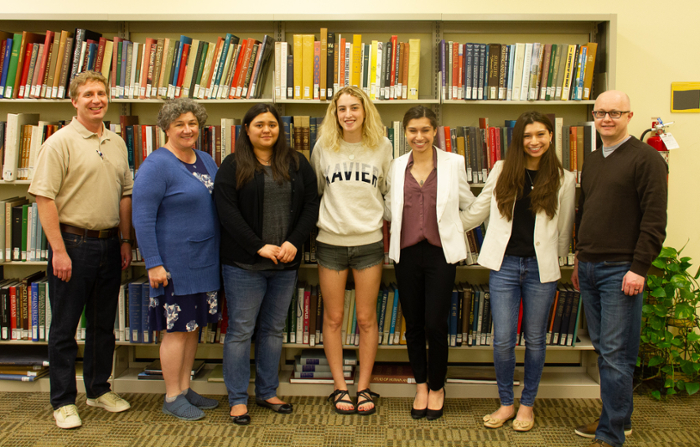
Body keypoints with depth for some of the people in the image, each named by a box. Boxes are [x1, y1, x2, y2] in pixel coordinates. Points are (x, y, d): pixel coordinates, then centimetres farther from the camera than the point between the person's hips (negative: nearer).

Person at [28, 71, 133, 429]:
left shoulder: (117, 144, 11)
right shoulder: (61, 142, -8)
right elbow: (45, 198, -13)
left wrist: (125, 241, 10)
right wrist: (59, 250, -17)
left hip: (108, 244, 6)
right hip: (72, 243, -6)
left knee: (103, 324, 15)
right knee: (65, 326, 4)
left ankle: (99, 389, 30)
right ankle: (63, 401, 16)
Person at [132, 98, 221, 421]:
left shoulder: (205, 160, 12)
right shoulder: (156, 165, -12)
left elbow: (221, 203, 20)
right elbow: (142, 219, -15)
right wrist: (153, 264, -19)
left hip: (205, 261, 8)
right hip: (175, 264, -7)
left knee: (194, 326, 14)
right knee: (177, 329, 1)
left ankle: (184, 388, 28)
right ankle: (172, 398, 15)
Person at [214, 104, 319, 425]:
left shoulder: (297, 164, 9)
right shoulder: (233, 166, -1)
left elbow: (311, 203, 4)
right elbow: (227, 211, -10)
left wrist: (294, 242, -9)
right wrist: (258, 246, -16)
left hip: (285, 264, 4)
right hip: (244, 265, -3)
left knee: (273, 329, 13)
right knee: (240, 330, 2)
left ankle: (267, 393, 26)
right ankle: (238, 399, 14)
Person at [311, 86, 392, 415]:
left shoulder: (382, 146, 1)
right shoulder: (323, 147, 0)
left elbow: (390, 192, 10)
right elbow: (314, 191, 11)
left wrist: (386, 228, 8)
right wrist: (325, 218, 6)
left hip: (369, 242, 0)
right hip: (331, 242, 0)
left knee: (366, 318, 6)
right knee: (333, 318, 7)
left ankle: (364, 387, 20)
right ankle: (339, 386, 20)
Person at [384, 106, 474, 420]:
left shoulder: (453, 163, 0)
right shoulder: (397, 166, 6)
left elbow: (468, 204, 11)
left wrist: (450, 227, 8)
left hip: (440, 252, -2)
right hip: (406, 252, 2)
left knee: (435, 325, -3)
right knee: (413, 325, 10)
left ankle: (437, 387, 20)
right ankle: (420, 385, 29)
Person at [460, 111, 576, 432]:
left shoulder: (563, 179, 3)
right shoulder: (502, 171, 4)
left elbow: (564, 229, 10)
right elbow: (477, 211, 12)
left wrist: (555, 261, 11)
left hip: (541, 269, 0)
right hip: (504, 265, 0)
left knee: (535, 339, 10)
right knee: (503, 340, 1)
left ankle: (527, 404, 27)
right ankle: (506, 403, 21)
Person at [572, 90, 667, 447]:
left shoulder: (645, 159, -6)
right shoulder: (591, 162, 16)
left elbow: (654, 221, -12)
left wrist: (638, 268, -16)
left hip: (620, 270, -7)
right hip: (589, 269, 7)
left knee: (616, 354, -4)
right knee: (603, 349, 13)